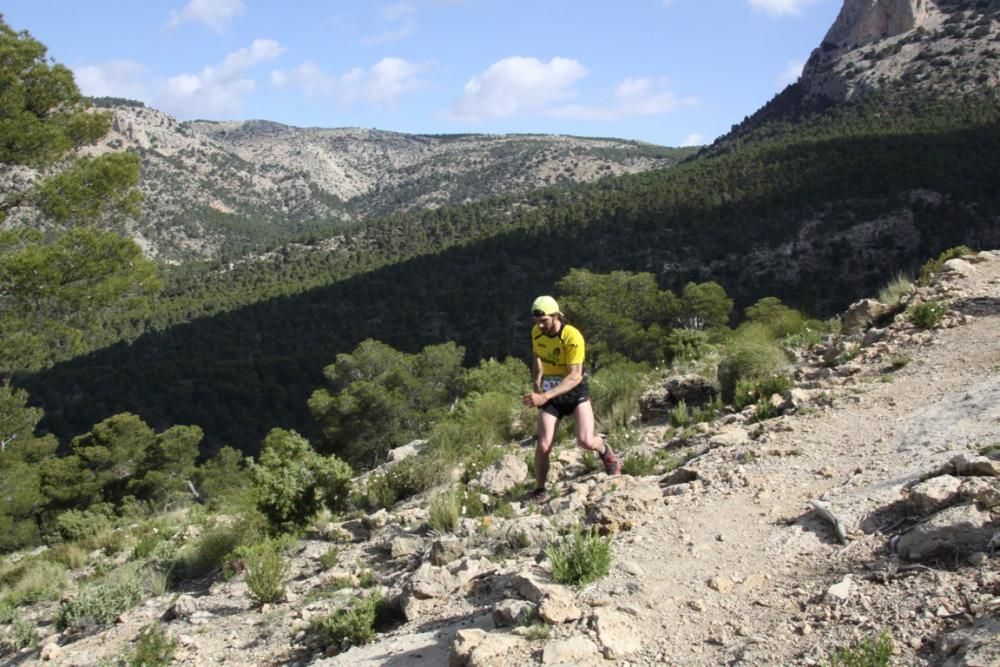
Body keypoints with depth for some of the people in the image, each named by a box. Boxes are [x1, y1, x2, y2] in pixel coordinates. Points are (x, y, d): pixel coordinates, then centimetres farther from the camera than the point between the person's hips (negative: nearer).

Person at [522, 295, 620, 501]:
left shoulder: (572, 337, -25)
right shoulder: (536, 332, -6)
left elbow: (574, 376, -29)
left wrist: (544, 397, -36)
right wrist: (536, 381, 5)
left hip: (575, 391, -4)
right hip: (549, 393, 4)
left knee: (586, 441, -18)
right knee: (543, 446, -9)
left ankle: (605, 452, 18)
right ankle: (539, 490, 10)